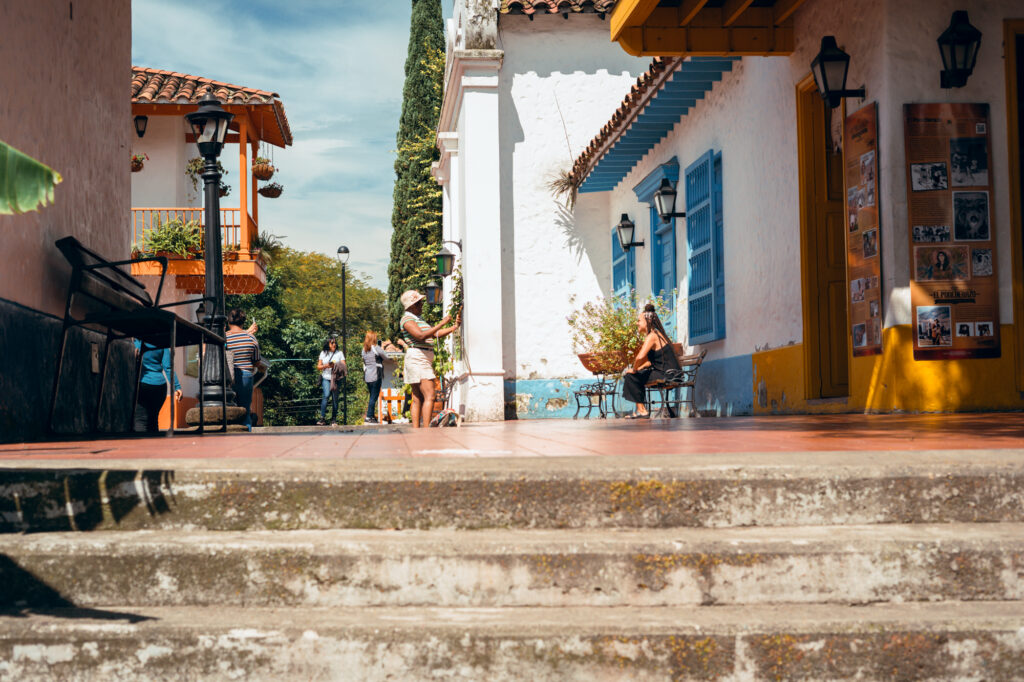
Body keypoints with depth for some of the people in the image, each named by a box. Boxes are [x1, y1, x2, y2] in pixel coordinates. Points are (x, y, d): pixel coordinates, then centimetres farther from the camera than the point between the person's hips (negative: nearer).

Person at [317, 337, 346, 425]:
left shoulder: (339, 353, 10)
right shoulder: (323, 353, 12)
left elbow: (344, 366, 3)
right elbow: (318, 366, 12)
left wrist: (337, 366, -18)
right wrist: (326, 366, -8)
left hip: (336, 378, 1)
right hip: (326, 378, -1)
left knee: (335, 398, -1)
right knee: (326, 395, -20)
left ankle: (334, 419, 10)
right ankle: (322, 417, -18)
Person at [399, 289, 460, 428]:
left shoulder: (419, 319, 23)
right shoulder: (407, 319, -8)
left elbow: (437, 334, 23)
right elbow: (421, 335, -23)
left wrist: (454, 327, 11)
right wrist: (442, 323, -21)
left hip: (425, 361, 10)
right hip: (417, 359, -10)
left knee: (418, 398, 5)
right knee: (429, 397, -17)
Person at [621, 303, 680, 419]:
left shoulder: (652, 336, -14)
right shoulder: (658, 334, 17)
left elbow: (640, 357, -27)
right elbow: (651, 361, 23)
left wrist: (634, 370, -10)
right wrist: (637, 369, 12)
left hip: (666, 375, -10)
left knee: (631, 377, -6)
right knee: (638, 374, 23)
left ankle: (642, 410, 1)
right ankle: (641, 409, 22)